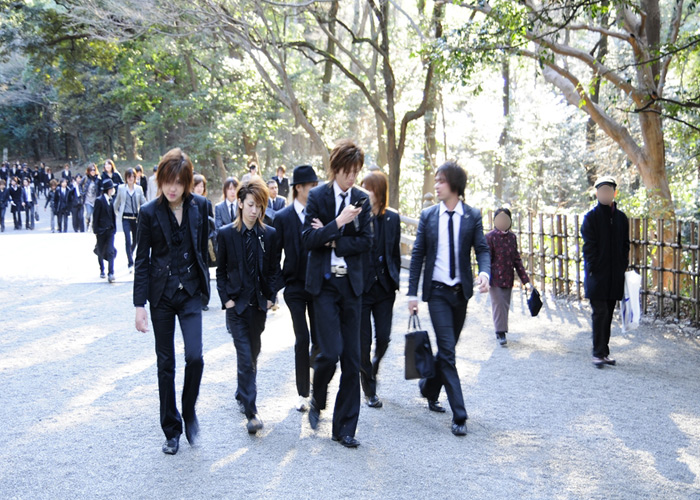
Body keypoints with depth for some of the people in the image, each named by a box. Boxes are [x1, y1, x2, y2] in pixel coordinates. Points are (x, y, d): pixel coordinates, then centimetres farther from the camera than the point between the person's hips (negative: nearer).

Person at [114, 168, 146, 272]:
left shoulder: (139, 189, 4)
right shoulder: (121, 188, 2)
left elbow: (143, 203, 8)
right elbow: (117, 202, 13)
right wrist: (117, 213, 13)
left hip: (136, 217, 2)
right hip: (126, 217, -2)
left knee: (135, 240, 12)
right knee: (128, 240, -11)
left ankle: (130, 253, 43)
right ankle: (130, 264, -9)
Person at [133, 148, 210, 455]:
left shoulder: (199, 206, -1)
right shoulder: (149, 213, -7)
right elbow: (141, 261, -5)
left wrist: (204, 282, 10)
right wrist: (139, 305, -8)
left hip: (190, 291, 1)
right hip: (161, 294, -1)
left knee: (195, 357, -12)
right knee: (165, 363, 6)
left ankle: (189, 412, 15)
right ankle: (171, 430, 19)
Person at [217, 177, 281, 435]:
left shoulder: (270, 234, 0)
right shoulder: (226, 234, -3)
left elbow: (274, 269, 6)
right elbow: (221, 270, 2)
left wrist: (270, 297, -3)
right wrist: (226, 299, -6)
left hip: (259, 304, 3)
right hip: (237, 304, -3)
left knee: (252, 353, 15)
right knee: (245, 357, -9)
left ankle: (242, 394, 38)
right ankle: (251, 413, -8)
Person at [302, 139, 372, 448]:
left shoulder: (361, 200, 6)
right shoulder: (318, 196, -2)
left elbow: (365, 242, 0)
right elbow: (308, 239, -10)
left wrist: (332, 240, -11)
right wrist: (339, 222, -19)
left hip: (351, 284, 3)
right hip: (324, 283, -3)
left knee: (351, 358, 3)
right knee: (331, 351, -13)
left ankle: (345, 428, 12)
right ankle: (317, 402, 18)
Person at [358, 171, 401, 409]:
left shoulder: (392, 218, 3)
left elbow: (395, 252, 9)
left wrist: (394, 280, 7)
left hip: (384, 287, 3)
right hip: (360, 287, -3)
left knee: (384, 338, 4)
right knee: (363, 342, 4)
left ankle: (373, 367, 37)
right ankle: (369, 390, 21)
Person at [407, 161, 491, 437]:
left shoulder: (472, 216, 2)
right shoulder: (428, 216, 1)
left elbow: (482, 249, 0)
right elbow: (417, 255, 3)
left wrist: (485, 272, -22)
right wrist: (413, 292, -1)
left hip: (461, 290, 2)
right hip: (437, 290, -2)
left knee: (448, 348, 13)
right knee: (447, 351, -8)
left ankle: (429, 387, 39)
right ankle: (459, 415, -6)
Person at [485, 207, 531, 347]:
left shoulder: (512, 237, 9)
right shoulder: (490, 236, -6)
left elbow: (517, 259, 13)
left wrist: (525, 280, 9)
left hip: (508, 278, 5)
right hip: (495, 278, -5)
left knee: (505, 305, 9)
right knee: (498, 304, -7)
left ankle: (501, 331, 22)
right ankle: (501, 333, -1)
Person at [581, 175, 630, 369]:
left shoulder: (621, 217, 11)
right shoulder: (591, 217, -3)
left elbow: (625, 244, 13)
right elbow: (589, 246, -7)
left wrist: (623, 266, 4)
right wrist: (593, 269, -14)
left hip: (615, 274, 5)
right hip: (597, 274, -5)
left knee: (608, 314, 10)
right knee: (600, 313, -7)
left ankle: (604, 351, 17)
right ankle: (598, 353, -3)